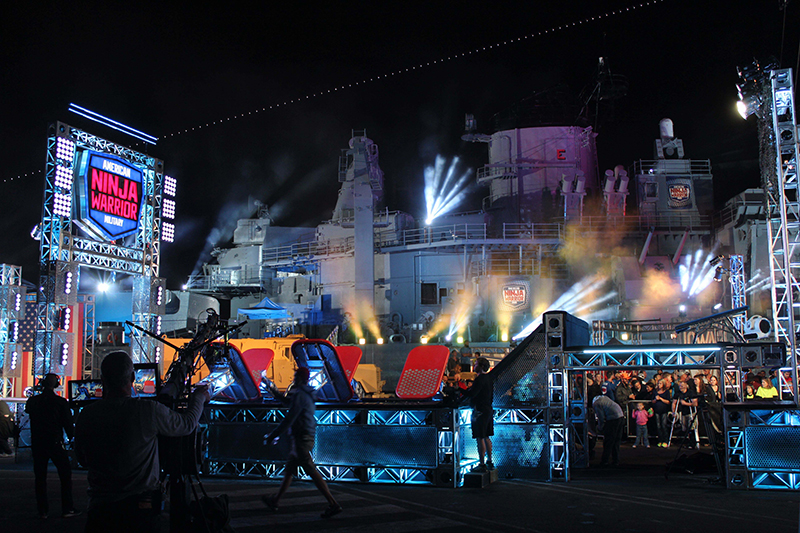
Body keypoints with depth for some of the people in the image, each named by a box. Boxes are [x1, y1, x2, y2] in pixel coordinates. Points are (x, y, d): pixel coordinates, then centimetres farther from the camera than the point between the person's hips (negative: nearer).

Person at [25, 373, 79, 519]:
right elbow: (68, 423, -4)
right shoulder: (61, 402, -8)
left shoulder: (33, 401, 0)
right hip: (55, 443, -3)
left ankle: (42, 510, 10)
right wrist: (71, 437, 13)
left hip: (37, 444, 3)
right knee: (65, 475, 4)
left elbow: (27, 410, 24)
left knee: (40, 477, 10)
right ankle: (67, 509, 3)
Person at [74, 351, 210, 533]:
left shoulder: (86, 416, -5)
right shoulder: (149, 410, -14)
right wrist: (199, 397, 24)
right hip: (141, 511, -2)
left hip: (99, 509, 2)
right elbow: (187, 424, 4)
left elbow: (81, 458, 11)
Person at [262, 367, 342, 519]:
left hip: (301, 438, -10)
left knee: (312, 471, -11)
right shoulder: (307, 395, 16)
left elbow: (289, 419, -17)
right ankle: (275, 501, 29)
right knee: (288, 470, 18)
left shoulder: (300, 395, -14)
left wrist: (273, 435, -10)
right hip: (306, 438, 10)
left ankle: (333, 504, -14)